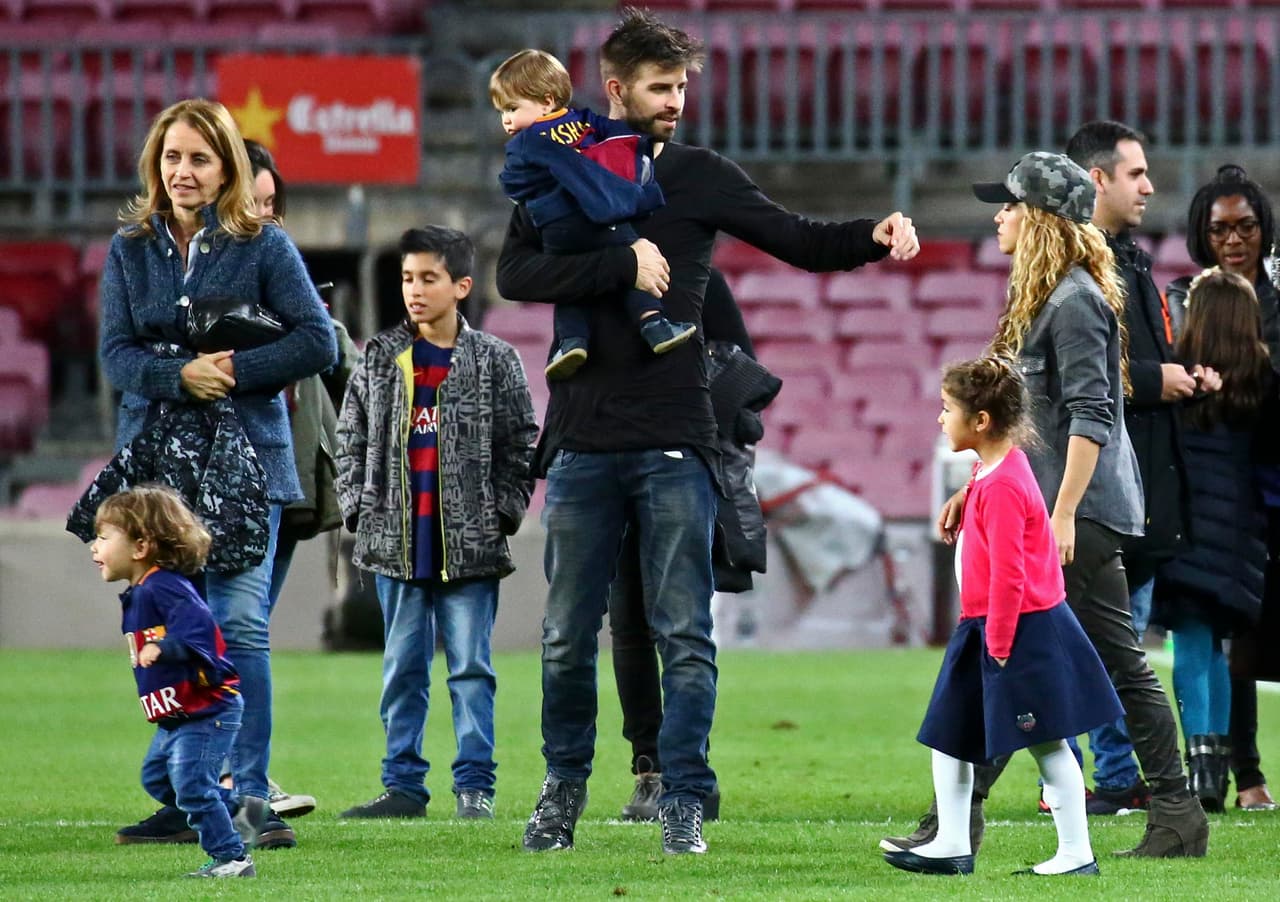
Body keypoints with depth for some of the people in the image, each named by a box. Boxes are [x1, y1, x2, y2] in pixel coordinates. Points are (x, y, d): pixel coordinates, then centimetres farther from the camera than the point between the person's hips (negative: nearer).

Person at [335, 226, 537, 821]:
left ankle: (475, 786, 4)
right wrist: (358, 510, 3)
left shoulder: (495, 361, 1)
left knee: (471, 667, 0)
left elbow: (520, 446, 3)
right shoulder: (378, 359, 8)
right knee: (402, 668, 6)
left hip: (470, 543, -2)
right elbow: (351, 440, 13)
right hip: (396, 542, 2)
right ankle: (403, 785, 10)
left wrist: (501, 515, -5)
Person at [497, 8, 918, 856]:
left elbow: (796, 239, 3)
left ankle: (683, 802, 0)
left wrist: (873, 235, -16)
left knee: (685, 636, -3)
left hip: (674, 442, -1)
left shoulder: (700, 176, 6)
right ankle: (564, 787, 23)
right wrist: (622, 265, -18)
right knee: (569, 636, 7)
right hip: (584, 442, 1)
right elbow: (516, 273, -8)